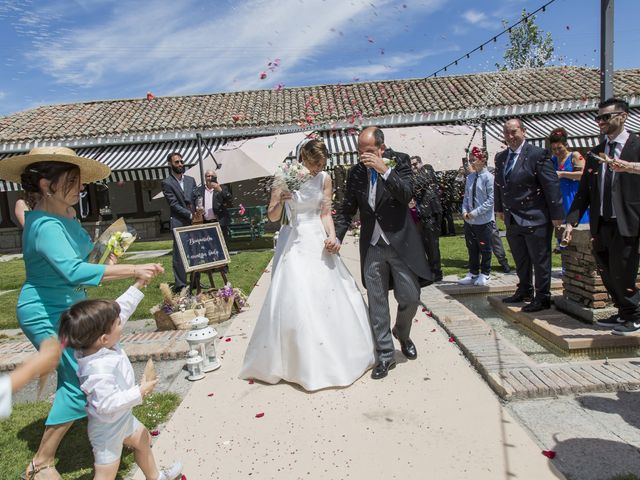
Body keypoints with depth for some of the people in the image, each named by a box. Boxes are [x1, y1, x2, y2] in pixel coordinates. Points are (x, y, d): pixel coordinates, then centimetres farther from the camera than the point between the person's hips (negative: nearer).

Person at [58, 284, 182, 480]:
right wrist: (140, 392, -31)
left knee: (143, 441, 29)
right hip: (107, 428, -10)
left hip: (122, 419, 10)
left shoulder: (100, 345, -13)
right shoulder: (99, 370, -39)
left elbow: (121, 308, -6)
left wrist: (138, 286, -6)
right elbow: (107, 404, -37)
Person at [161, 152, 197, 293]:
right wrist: (190, 215, -14)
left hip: (194, 222, 5)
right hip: (179, 223, -5)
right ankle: (180, 285, 1)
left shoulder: (191, 180, 16)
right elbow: (174, 204, -8)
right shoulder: (167, 183, -1)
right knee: (179, 255, -4)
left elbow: (196, 199, 14)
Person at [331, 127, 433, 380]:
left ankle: (402, 333, 35)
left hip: (400, 242, -2)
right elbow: (346, 210, 9)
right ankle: (385, 355, 19)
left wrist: (385, 170, -27)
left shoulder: (400, 161, -4)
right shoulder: (355, 172, 5)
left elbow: (406, 195, -17)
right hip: (372, 247, 3)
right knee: (377, 304, 5)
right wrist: (337, 237, -5)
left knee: (410, 297, 2)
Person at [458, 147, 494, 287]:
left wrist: (475, 212, -17)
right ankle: (473, 273, 29)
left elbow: (491, 200, -15)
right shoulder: (470, 177, 4)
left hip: (484, 220, -6)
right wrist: (464, 211, -4)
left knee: (484, 249, 9)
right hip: (469, 221, 6)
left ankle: (485, 274, 23)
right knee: (472, 248, 15)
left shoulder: (488, 177, -12)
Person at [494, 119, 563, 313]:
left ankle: (542, 298, 15)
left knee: (540, 260, 4)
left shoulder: (537, 155, -12)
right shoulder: (500, 157, 9)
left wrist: (557, 214, -15)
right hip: (512, 220, 7)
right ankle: (524, 291, 33)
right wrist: (500, 208, 19)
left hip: (535, 219, -7)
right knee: (520, 260, 18)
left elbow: (551, 185, -14)